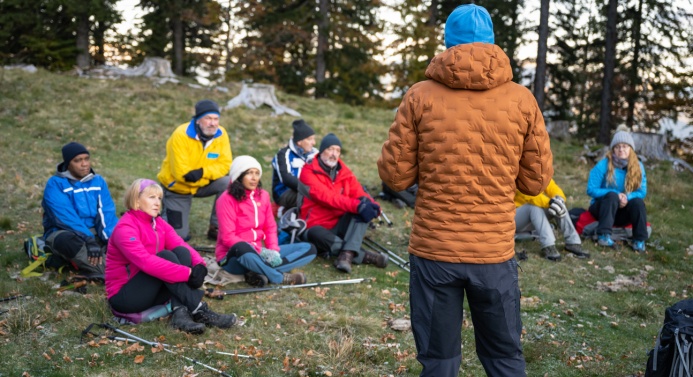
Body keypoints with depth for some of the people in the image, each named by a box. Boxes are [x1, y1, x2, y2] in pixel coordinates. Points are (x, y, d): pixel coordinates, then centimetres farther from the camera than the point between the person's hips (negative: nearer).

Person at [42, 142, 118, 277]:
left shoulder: (98, 181, 5)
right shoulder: (55, 184, -8)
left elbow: (107, 213, -5)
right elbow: (66, 218, -21)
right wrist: (89, 240, -33)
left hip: (95, 233, 5)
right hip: (64, 233, -5)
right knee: (66, 240, -39)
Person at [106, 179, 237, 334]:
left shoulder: (159, 223, 6)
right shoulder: (125, 228, -18)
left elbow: (182, 245, -8)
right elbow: (146, 262, -32)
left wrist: (199, 265, -31)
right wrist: (188, 273, -36)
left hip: (151, 291, 7)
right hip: (123, 297, -7)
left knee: (181, 252, -15)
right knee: (165, 256, -26)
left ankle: (181, 312, -31)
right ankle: (199, 311, -30)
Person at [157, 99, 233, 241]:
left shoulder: (221, 134, -14)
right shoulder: (181, 135, -26)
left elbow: (225, 165, -16)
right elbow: (180, 173, -29)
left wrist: (202, 172, -33)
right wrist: (210, 175, -24)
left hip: (203, 184, 4)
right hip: (177, 187, -3)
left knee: (227, 184, -25)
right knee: (179, 234, -5)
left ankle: (216, 228, -10)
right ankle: (163, 215, 29)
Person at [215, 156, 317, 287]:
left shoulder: (263, 195, 7)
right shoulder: (227, 199, -11)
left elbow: (270, 228, 10)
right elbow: (228, 237, -17)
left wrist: (274, 249, -10)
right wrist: (259, 250, -25)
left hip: (258, 252, 7)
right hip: (233, 256, -7)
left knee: (308, 249, -5)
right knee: (243, 248, -44)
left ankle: (258, 273, -25)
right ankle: (281, 278, -22)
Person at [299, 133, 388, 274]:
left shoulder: (344, 172, 11)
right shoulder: (309, 172, -7)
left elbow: (358, 192, 1)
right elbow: (326, 196, -22)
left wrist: (368, 203, -26)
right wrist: (356, 205, -35)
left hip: (340, 226, 5)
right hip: (318, 227, -5)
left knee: (364, 210, -21)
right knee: (316, 234, -39)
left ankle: (347, 254, -39)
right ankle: (366, 256, -33)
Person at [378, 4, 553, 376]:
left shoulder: (420, 96, -4)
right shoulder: (522, 99, -1)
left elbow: (395, 175, -2)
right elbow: (536, 181, 4)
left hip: (433, 251, -1)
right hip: (495, 252, 1)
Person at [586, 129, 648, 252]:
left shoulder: (638, 166, -2)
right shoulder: (603, 165, -12)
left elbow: (642, 192, -6)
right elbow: (591, 190, -15)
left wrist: (627, 197, -27)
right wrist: (616, 195, -26)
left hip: (622, 212, 2)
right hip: (602, 208, -2)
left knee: (638, 202, -27)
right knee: (612, 195, -33)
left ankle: (639, 240, -23)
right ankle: (604, 235, -40)